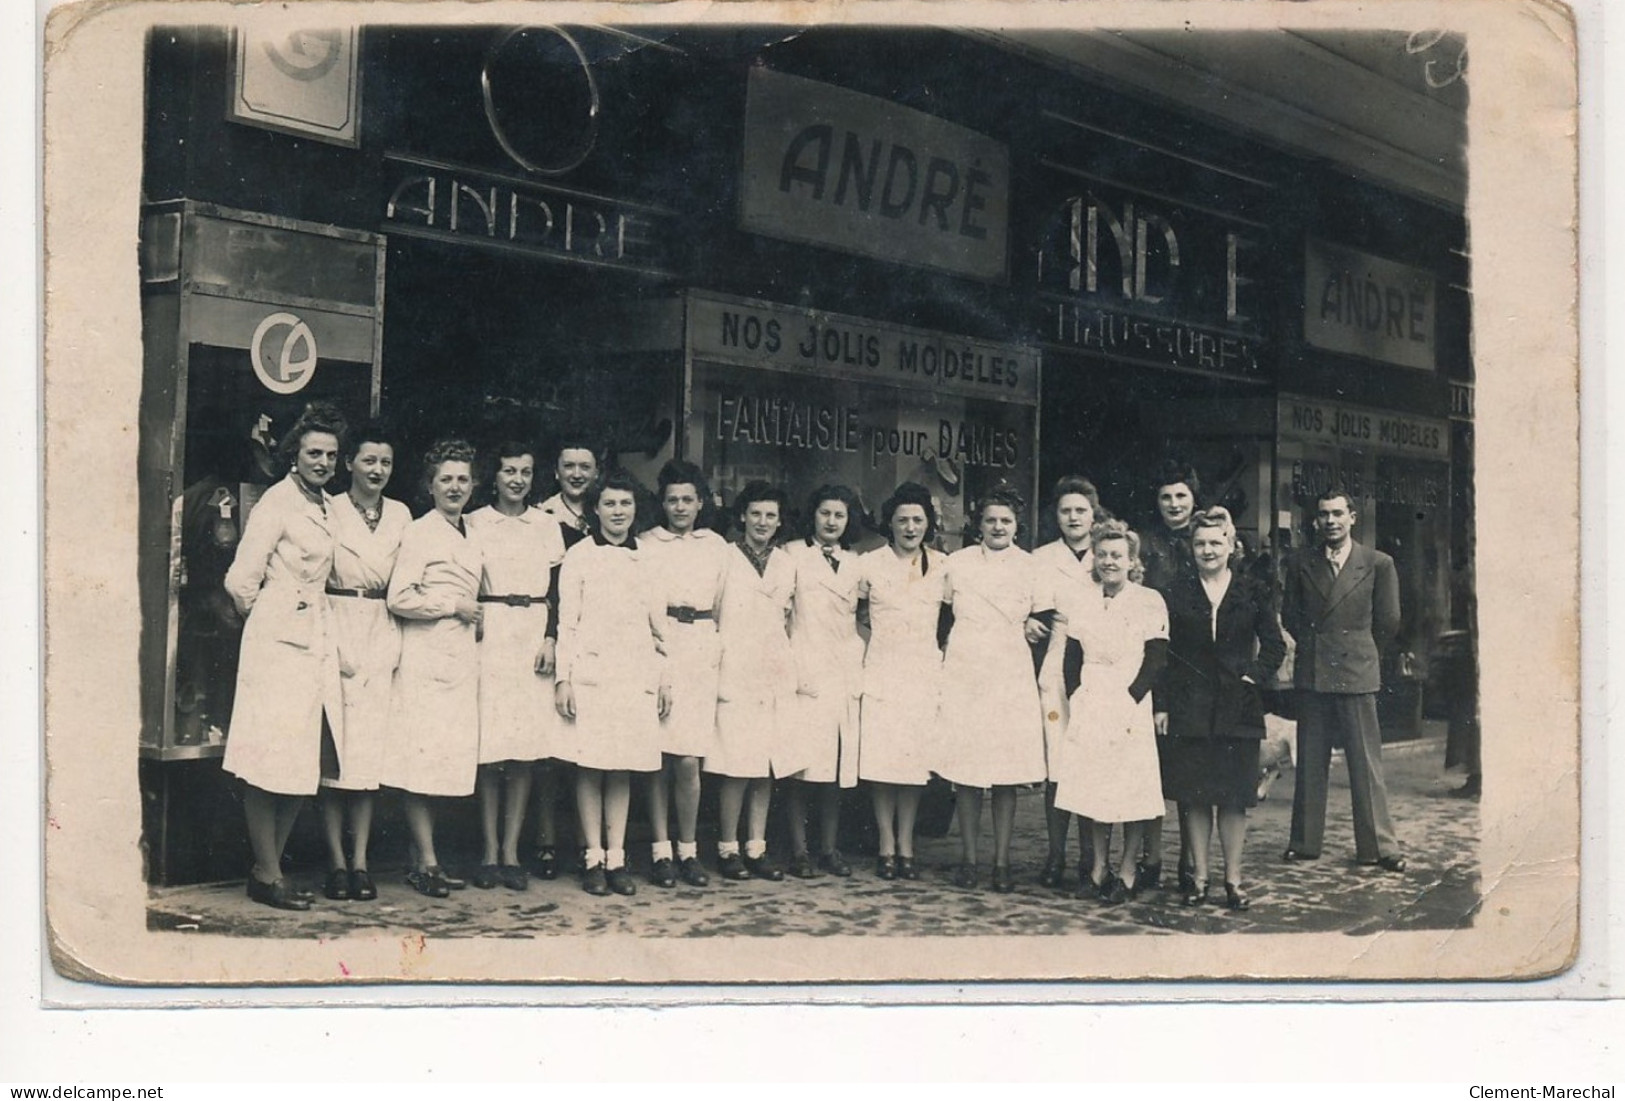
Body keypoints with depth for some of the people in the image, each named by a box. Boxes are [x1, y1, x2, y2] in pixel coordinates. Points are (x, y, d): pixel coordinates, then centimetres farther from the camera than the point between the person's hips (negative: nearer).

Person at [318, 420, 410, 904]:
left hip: (381, 637, 3)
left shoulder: (401, 515, 12)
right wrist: (334, 645, -11)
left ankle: (360, 860, 5)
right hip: (335, 631, -3)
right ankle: (336, 860, 0)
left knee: (372, 749, 1)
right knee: (335, 746, -5)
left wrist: (392, 647, 1)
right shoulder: (330, 510, 0)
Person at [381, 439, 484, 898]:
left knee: (447, 757, 6)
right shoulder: (421, 532, -6)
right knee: (424, 754, -7)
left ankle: (420, 857, 12)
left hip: (461, 654, 8)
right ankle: (426, 861, -3)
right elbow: (399, 598, -14)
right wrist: (455, 607, -9)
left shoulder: (468, 538, 19)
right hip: (427, 655, -8)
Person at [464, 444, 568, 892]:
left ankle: (511, 850, 5)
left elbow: (557, 589, 9)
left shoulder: (547, 526, 12)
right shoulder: (473, 523, 6)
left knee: (527, 748, 0)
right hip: (488, 635, -2)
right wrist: (469, 624, -8)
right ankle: (490, 851, 2)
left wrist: (551, 638, -2)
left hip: (535, 636, 2)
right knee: (489, 746, -5)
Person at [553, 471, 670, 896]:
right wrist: (563, 677, -7)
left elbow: (659, 622, 15)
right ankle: (594, 858, 3)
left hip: (636, 674, 3)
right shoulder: (579, 555, 4)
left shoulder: (646, 557, 13)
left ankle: (617, 858, 8)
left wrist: (664, 678, 11)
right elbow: (567, 621, 0)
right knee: (590, 766, -2)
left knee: (624, 768, 4)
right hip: (592, 671, -3)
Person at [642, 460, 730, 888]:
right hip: (656, 649, -1)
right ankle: (662, 851, 4)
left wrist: (719, 649, 8)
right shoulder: (645, 545, 7)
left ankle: (688, 850, 7)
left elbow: (724, 605, 16)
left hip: (700, 651, 1)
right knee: (659, 758, -3)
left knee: (688, 760, -4)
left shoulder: (717, 546, 14)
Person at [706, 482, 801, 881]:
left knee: (767, 767, 4)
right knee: (738, 767, -9)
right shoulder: (724, 559, -2)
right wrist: (713, 659, -4)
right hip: (735, 675, -5)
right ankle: (727, 848, 2)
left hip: (774, 678, 5)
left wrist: (788, 667, 14)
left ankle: (756, 848, 11)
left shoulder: (786, 564, 14)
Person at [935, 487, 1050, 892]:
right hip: (963, 676, 0)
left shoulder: (1030, 567, 5)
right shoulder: (957, 563, 6)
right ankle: (968, 859, 8)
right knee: (966, 771, -1)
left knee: (1008, 773, -2)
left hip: (1012, 678, 0)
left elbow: (1047, 623, 10)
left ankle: (1001, 862, 5)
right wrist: (941, 661, 7)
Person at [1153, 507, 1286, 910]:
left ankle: (1233, 880, 10)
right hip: (1189, 709, 0)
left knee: (1234, 797, 2)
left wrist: (1254, 676, -6)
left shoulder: (1252, 594, 5)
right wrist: (1160, 705, -3)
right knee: (1193, 796, 3)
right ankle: (1199, 877, 12)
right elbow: (1163, 655, 3)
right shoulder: (1176, 595, 5)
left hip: (1237, 707, 0)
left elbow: (1275, 646, 10)